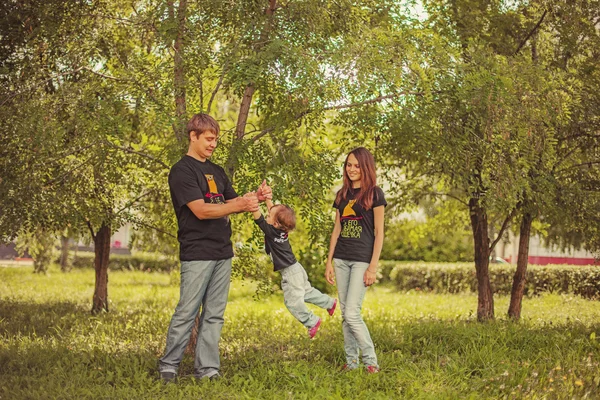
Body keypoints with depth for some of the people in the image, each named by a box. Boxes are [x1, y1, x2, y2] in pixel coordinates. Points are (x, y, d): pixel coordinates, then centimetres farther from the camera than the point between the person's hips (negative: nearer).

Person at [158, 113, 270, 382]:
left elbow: (231, 201, 19)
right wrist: (241, 205, -20)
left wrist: (255, 196, -2)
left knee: (214, 315, 6)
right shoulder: (182, 171, -6)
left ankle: (207, 369, 10)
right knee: (186, 313, -4)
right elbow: (201, 210, -15)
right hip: (197, 254, -7)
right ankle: (168, 367, 6)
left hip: (223, 253, 7)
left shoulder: (216, 171, 19)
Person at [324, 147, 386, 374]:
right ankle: (351, 362, 13)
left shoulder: (374, 193, -3)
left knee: (352, 314, -13)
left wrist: (373, 266, -13)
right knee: (345, 315, 6)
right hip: (341, 259, 6)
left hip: (362, 259, -6)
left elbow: (379, 232, -6)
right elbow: (337, 229, 15)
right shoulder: (342, 194, 13)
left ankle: (371, 361, -2)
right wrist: (329, 261, 10)